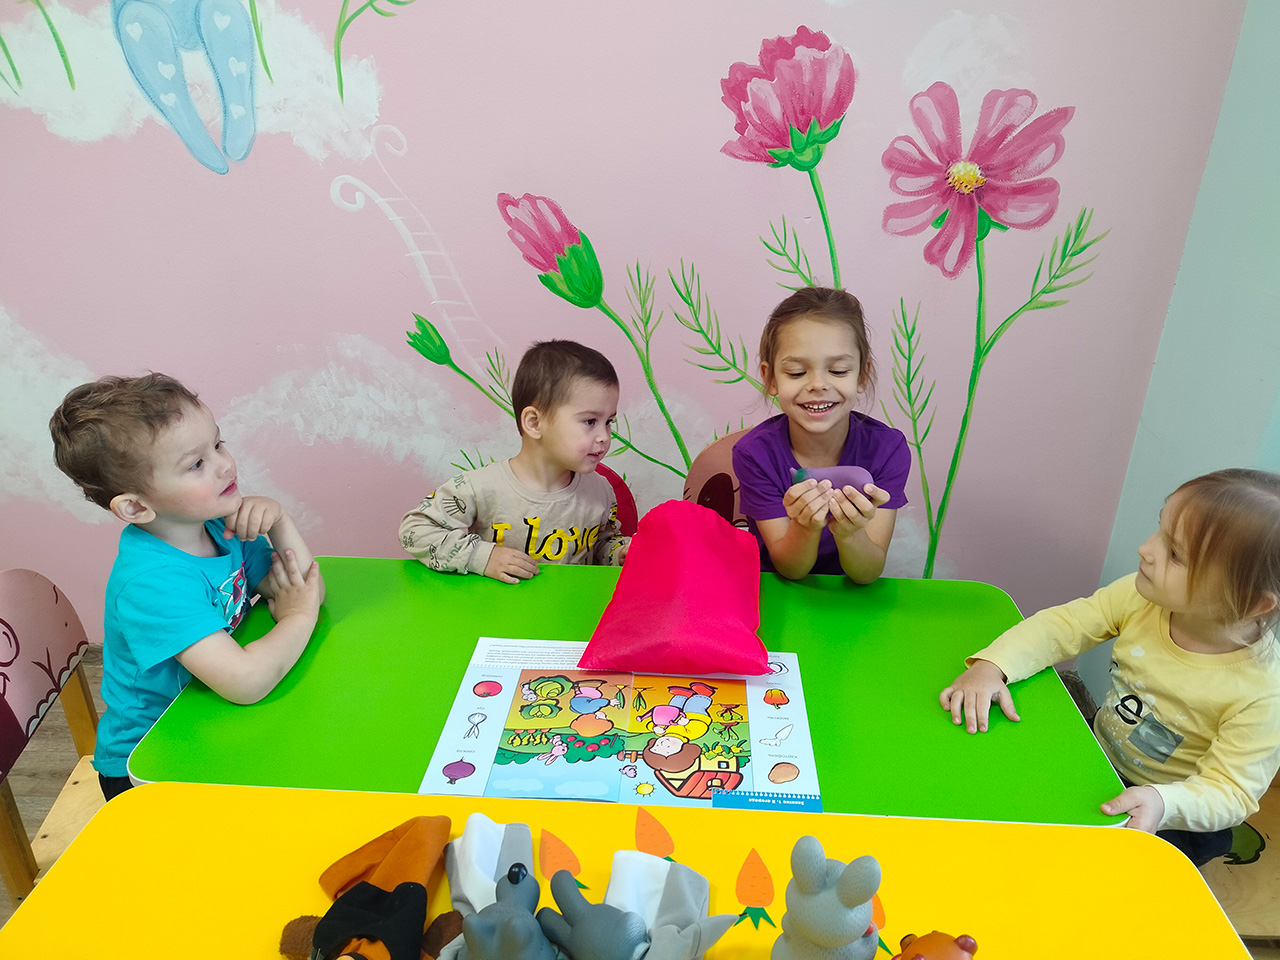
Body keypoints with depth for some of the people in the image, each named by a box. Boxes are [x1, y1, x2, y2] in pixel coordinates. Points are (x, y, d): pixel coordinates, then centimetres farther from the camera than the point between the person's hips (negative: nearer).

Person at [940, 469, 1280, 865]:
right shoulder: (1142, 597, -20)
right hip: (1097, 758, 5)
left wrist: (1163, 802, -45)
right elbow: (1064, 625, -14)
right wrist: (992, 665, -31)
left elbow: (1229, 790, -25)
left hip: (1175, 814, -4)